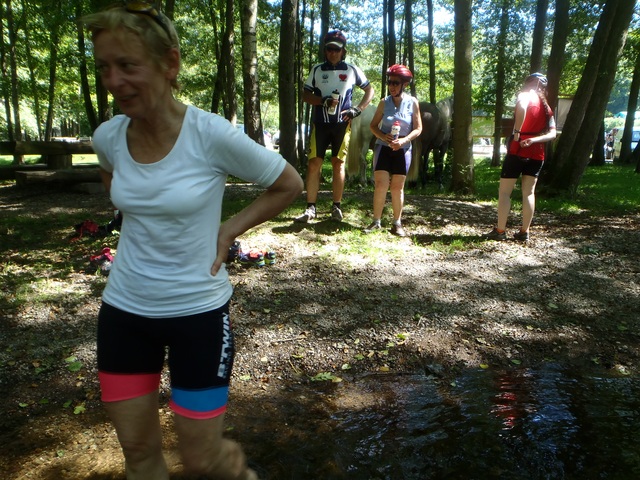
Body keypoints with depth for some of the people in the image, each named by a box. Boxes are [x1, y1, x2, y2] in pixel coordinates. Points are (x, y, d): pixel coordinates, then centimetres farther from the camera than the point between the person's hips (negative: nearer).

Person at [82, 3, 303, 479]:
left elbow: (290, 184, -5)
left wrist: (228, 231, -9)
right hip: (123, 309, 4)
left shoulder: (213, 135, -20)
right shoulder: (107, 137, -6)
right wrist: (138, 223, 6)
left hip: (198, 311, -4)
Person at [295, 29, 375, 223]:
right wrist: (323, 101, -13)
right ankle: (311, 208, -1)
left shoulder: (352, 70, 6)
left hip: (342, 124, 0)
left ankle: (337, 207, 11)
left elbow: (370, 90, 14)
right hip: (320, 123, 1)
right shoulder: (317, 69, 7)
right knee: (314, 164, -5)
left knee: (338, 164, 3)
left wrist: (358, 109, -1)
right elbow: (305, 95, 6)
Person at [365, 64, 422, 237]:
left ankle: (397, 224, 15)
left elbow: (418, 128, -2)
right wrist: (383, 136, -15)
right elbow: (373, 125, 4)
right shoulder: (384, 102, -1)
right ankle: (376, 221, 3)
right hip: (383, 147, 0)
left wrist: (404, 140, -19)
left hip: (402, 150, 0)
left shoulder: (412, 102, -4)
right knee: (380, 184, -7)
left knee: (397, 187, 6)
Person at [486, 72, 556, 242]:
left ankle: (500, 231, 3)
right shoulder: (547, 106, 16)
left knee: (504, 191, 2)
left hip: (518, 151, -6)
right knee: (529, 192, 9)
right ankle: (524, 232, 11)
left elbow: (521, 107, -30)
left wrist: (516, 131, -20)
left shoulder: (526, 95, -3)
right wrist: (533, 140, -9)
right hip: (537, 154, 6)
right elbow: (552, 134, 4)